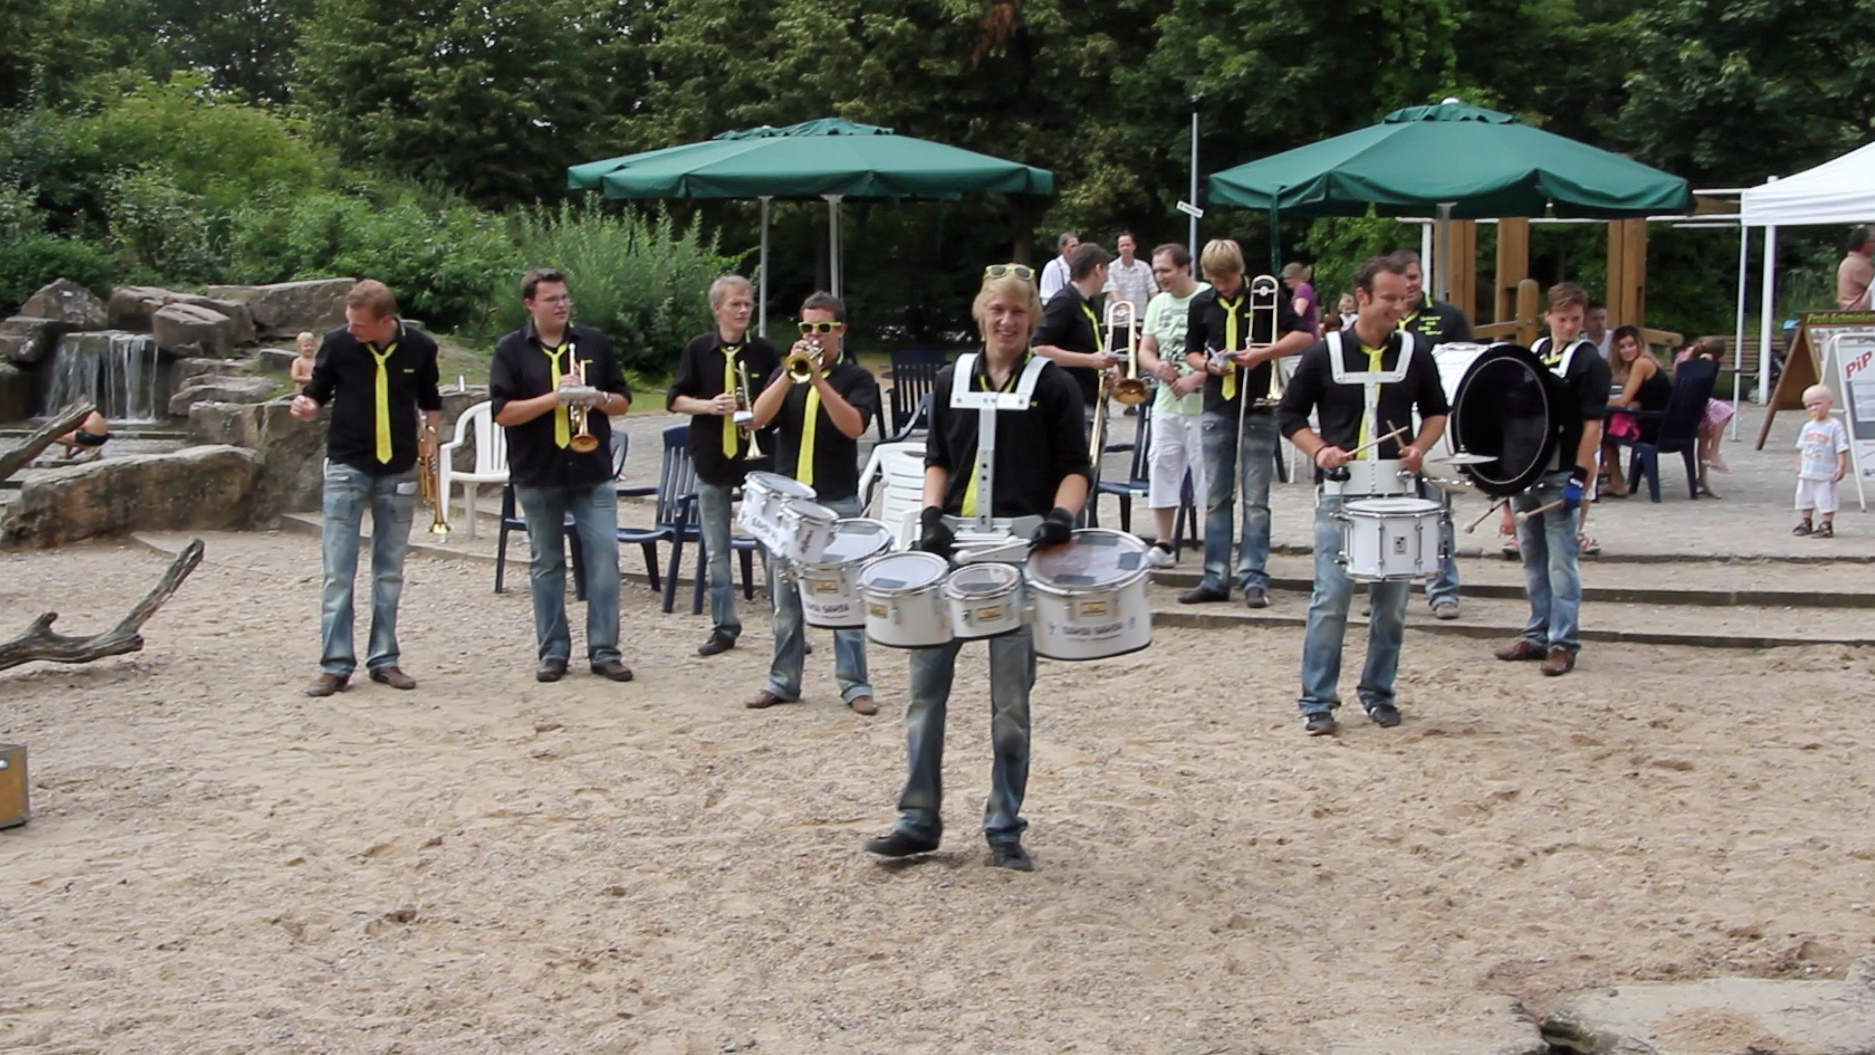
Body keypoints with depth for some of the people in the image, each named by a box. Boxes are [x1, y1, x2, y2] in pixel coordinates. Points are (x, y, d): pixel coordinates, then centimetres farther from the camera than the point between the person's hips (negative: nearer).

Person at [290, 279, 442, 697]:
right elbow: (318, 392, 5)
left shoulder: (419, 347, -4)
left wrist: (430, 433, -2)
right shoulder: (337, 343, -8)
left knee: (390, 572, 9)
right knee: (337, 573, -4)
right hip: (347, 467, -1)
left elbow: (430, 400, 14)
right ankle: (335, 664, 2)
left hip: (399, 472, 2)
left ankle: (384, 659, 17)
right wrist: (306, 405, -16)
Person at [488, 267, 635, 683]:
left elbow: (623, 402, 10)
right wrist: (554, 398, -18)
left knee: (604, 557, -5)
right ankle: (553, 652, 16)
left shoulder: (594, 342, 8)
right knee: (547, 564, 7)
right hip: (537, 476, -1)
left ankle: (604, 651, 2)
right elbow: (502, 412, -8)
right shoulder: (511, 350, 1)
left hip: (593, 472, 1)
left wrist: (598, 398, -11)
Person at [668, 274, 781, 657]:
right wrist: (708, 405, -16)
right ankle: (724, 626, 18)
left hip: (756, 457, -1)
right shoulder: (698, 350, 1)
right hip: (711, 460, 1)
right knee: (716, 550, 7)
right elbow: (675, 400, 1)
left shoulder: (763, 352, 1)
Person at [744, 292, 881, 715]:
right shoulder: (786, 374, 11)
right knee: (786, 596, 8)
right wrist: (791, 374, -15)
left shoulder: (857, 378, 1)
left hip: (838, 501, -3)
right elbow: (758, 417, -5)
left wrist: (818, 379, -22)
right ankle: (783, 680, 17)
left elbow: (853, 426, -17)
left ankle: (855, 684, 4)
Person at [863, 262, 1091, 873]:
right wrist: (932, 512, -3)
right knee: (926, 685, 1)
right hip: (952, 550, 3)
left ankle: (1004, 829, 13)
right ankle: (919, 820, 11)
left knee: (1011, 700, 2)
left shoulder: (1054, 387, 2)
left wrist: (1061, 514, -17)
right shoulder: (952, 381, 11)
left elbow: (1074, 470, 2)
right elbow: (937, 460, 14)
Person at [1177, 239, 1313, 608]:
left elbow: (1304, 335, -5)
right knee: (1216, 498, 5)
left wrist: (1264, 353, -18)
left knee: (1255, 500, -3)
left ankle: (1254, 579, -1)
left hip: (1258, 408, -3)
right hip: (1217, 408, 4)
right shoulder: (1201, 305, 7)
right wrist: (1208, 364, -7)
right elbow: (1191, 352, 15)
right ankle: (1215, 579, 9)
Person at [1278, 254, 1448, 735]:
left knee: (1392, 601, 7)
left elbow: (1436, 411, 16)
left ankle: (1379, 694, 21)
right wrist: (1319, 449, -11)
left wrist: (1420, 447, -3)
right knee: (1331, 599, -6)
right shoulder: (1325, 353, -2)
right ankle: (1317, 701, 2)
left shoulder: (1415, 352, 4)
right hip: (1339, 492, -2)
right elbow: (1289, 413, 5)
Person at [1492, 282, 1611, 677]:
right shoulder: (1534, 352, 12)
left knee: (1561, 561, -4)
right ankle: (1537, 634, 23)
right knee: (1532, 557, 14)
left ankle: (1564, 642, 2)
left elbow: (1592, 425, -12)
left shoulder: (1589, 362, -8)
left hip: (1560, 476, -7)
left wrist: (1579, 477, -17)